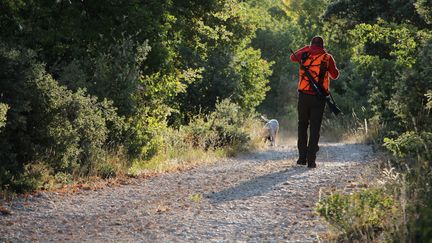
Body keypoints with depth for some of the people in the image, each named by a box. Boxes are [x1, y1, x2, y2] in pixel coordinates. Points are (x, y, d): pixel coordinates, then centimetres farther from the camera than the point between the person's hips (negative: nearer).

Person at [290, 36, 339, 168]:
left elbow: (292, 57, 22)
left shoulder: (305, 54, 2)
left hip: (304, 95, 1)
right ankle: (311, 160, -3)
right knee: (315, 127, 3)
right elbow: (335, 75, 9)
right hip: (319, 97, -1)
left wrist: (305, 49, 27)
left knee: (302, 125, 13)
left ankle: (302, 157, 9)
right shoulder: (327, 57, -1)